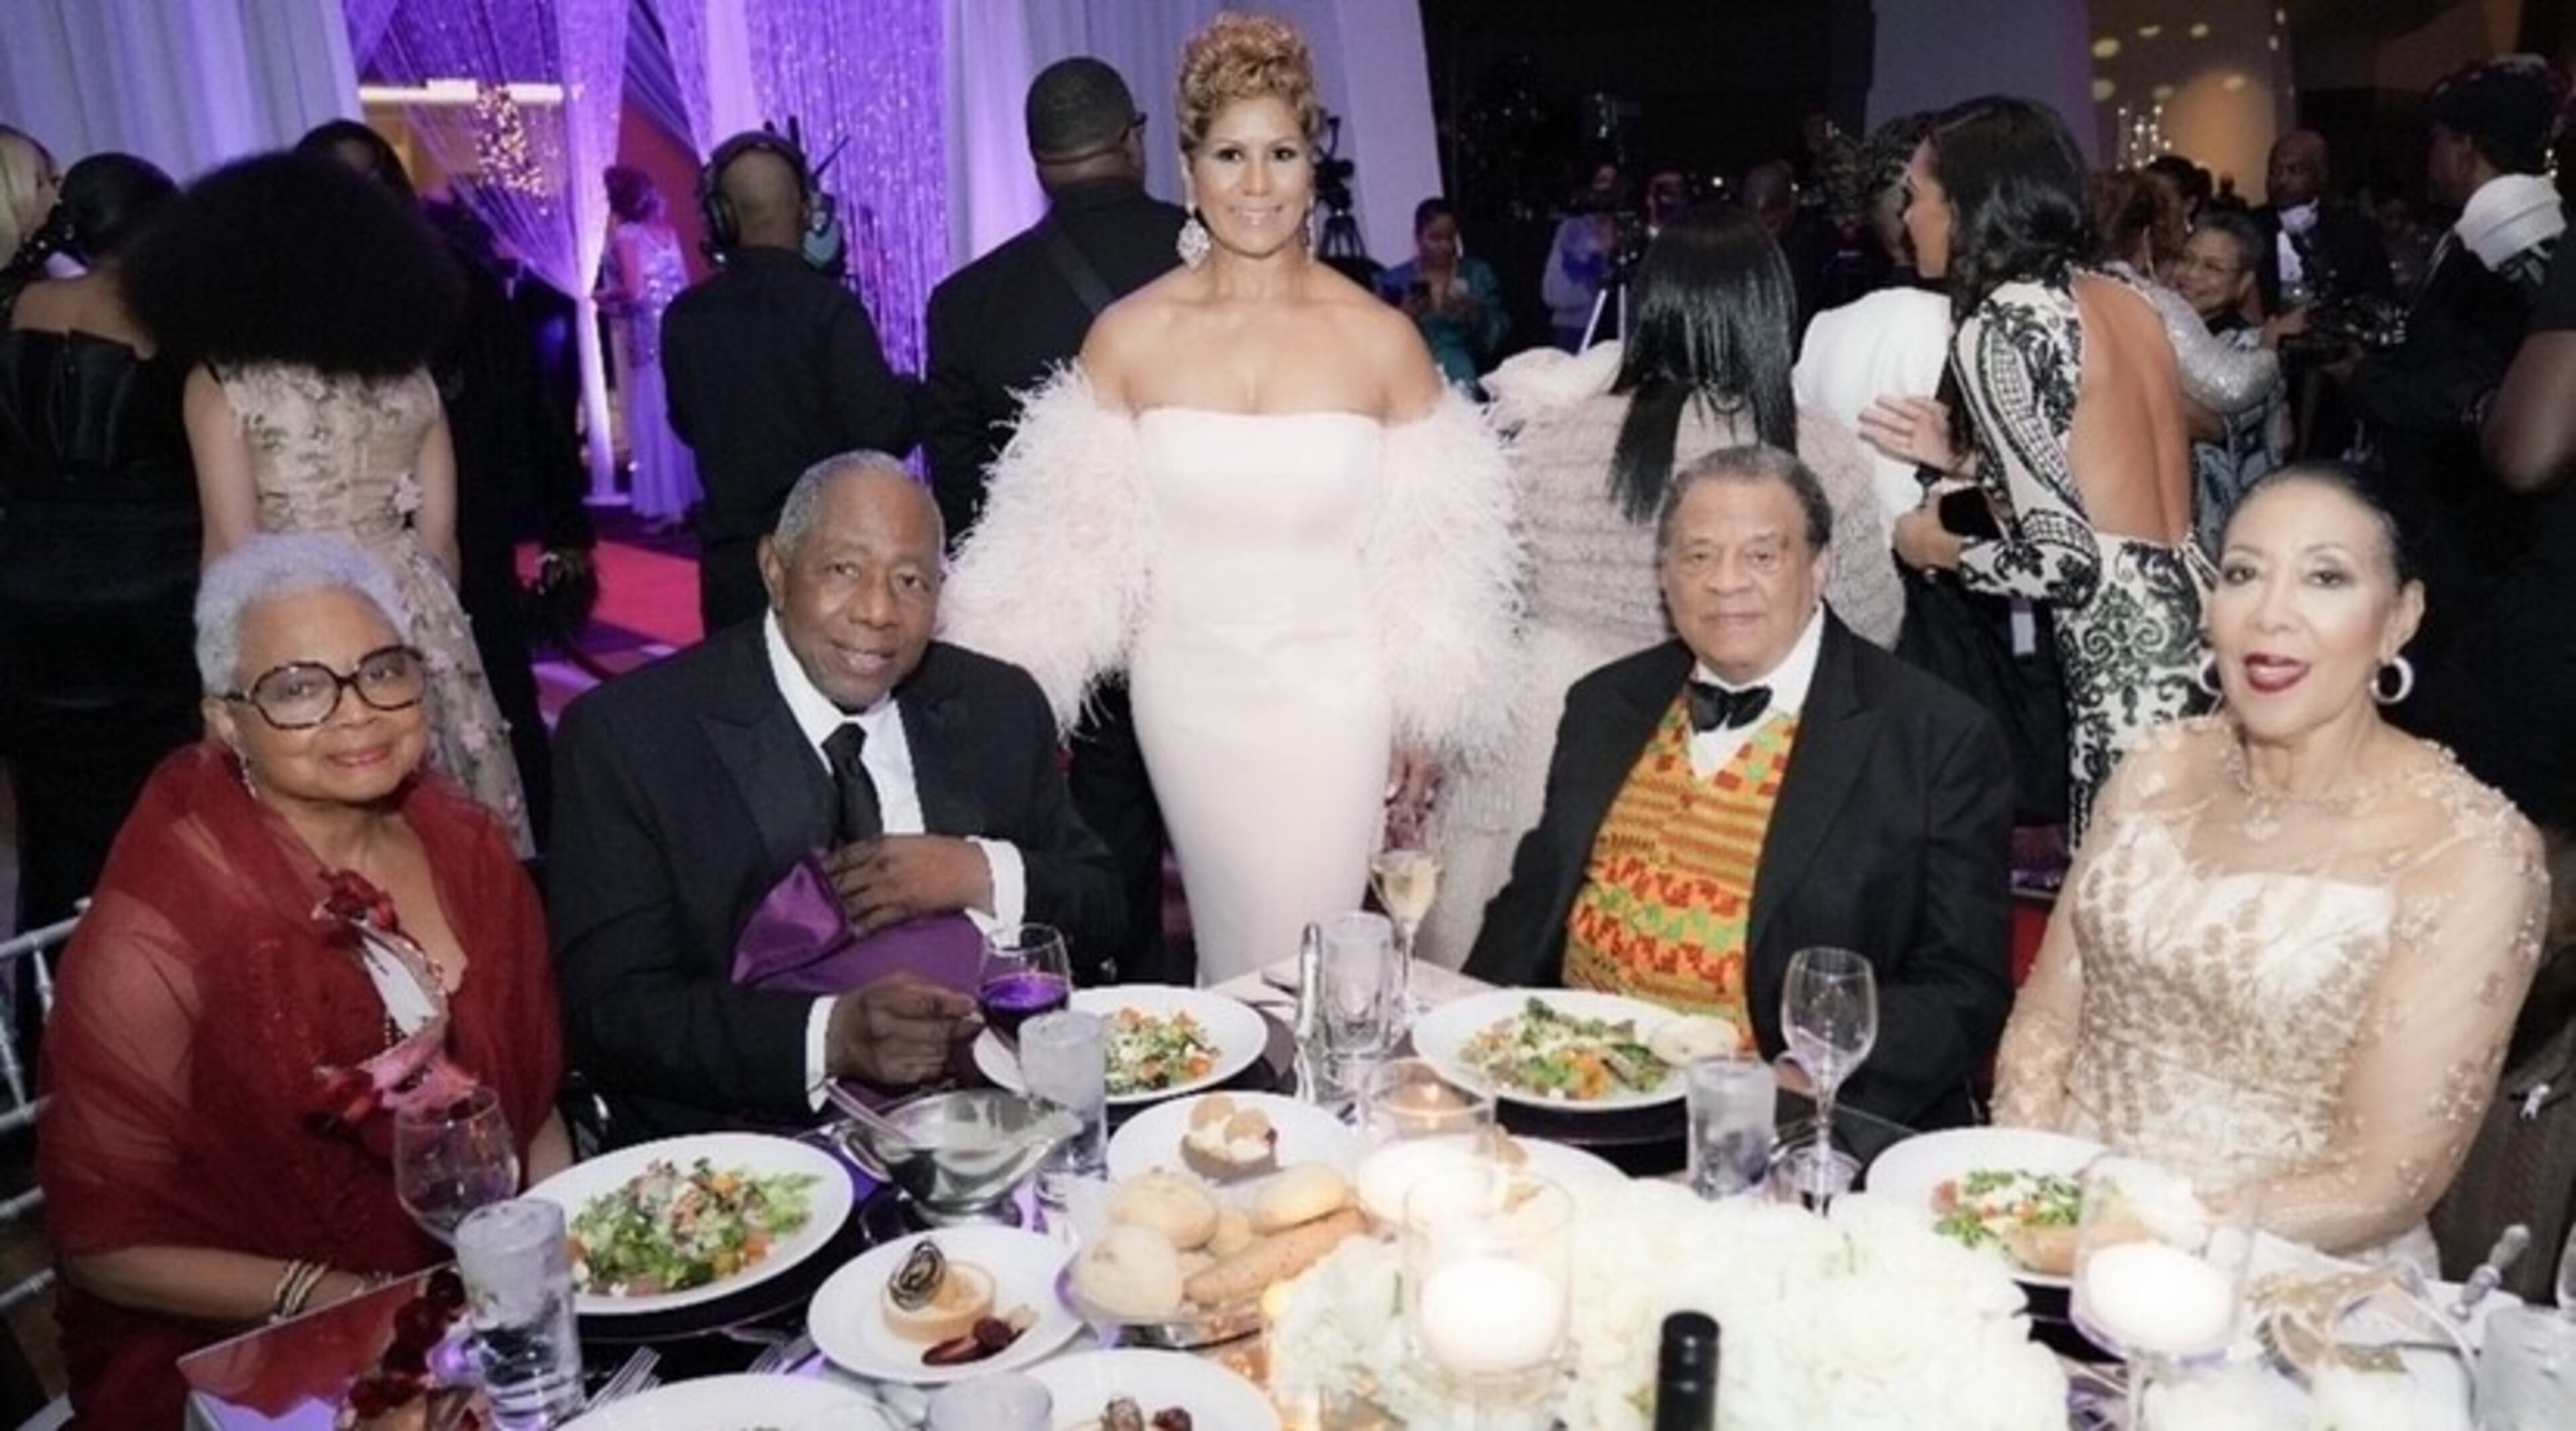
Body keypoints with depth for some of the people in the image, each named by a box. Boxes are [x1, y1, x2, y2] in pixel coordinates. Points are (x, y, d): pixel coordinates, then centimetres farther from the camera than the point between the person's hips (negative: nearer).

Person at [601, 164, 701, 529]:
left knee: (654, 419, 0)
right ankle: (691, 493, 19)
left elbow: (634, 291, -19)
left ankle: (668, 504, 2)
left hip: (647, 338, -7)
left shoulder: (624, 235, -12)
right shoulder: (665, 229, 8)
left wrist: (605, 297, -2)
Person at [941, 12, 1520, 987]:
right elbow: (1075, 537, 2)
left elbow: (1431, 552, 2)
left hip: (1332, 697, -1)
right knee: (1230, 956, 13)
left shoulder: (1382, 339, -5)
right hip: (1187, 692, 1)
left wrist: (1424, 731, 4)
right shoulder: (1129, 335, -3)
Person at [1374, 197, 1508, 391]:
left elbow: (1498, 332, 5)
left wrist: (1473, 314, -13)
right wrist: (1403, 318, -15)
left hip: (1469, 369, 1)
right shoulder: (1394, 281, 8)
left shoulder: (1479, 274, 11)